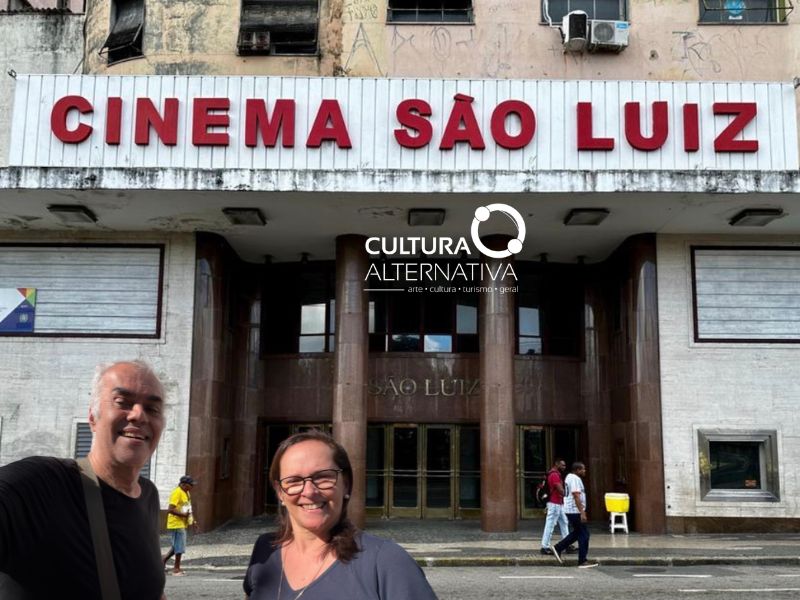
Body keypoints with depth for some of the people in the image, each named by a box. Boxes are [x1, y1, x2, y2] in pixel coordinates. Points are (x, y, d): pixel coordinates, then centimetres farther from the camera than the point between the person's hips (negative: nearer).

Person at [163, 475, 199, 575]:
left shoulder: (187, 493, 14)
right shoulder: (177, 493, -17)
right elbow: (170, 509, -23)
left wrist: (193, 521, 14)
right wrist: (184, 514, -22)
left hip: (182, 524, 9)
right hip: (177, 524, -9)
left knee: (176, 545, 16)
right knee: (180, 546, -4)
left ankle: (164, 560, 27)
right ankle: (176, 568, 4)